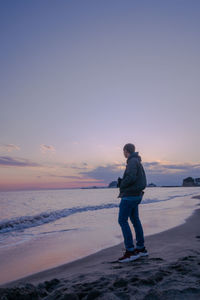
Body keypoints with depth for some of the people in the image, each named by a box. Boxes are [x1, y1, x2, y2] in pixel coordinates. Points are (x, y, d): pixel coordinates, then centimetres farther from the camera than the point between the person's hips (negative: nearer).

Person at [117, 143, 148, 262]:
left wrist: (121, 185, -9)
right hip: (136, 195, 10)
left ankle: (130, 251, -5)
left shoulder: (132, 161, -14)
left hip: (129, 195, -10)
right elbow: (141, 180, 23)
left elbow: (131, 177, -27)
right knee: (135, 220, 14)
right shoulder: (137, 162, 17)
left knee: (122, 221, -8)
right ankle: (141, 248, 22)